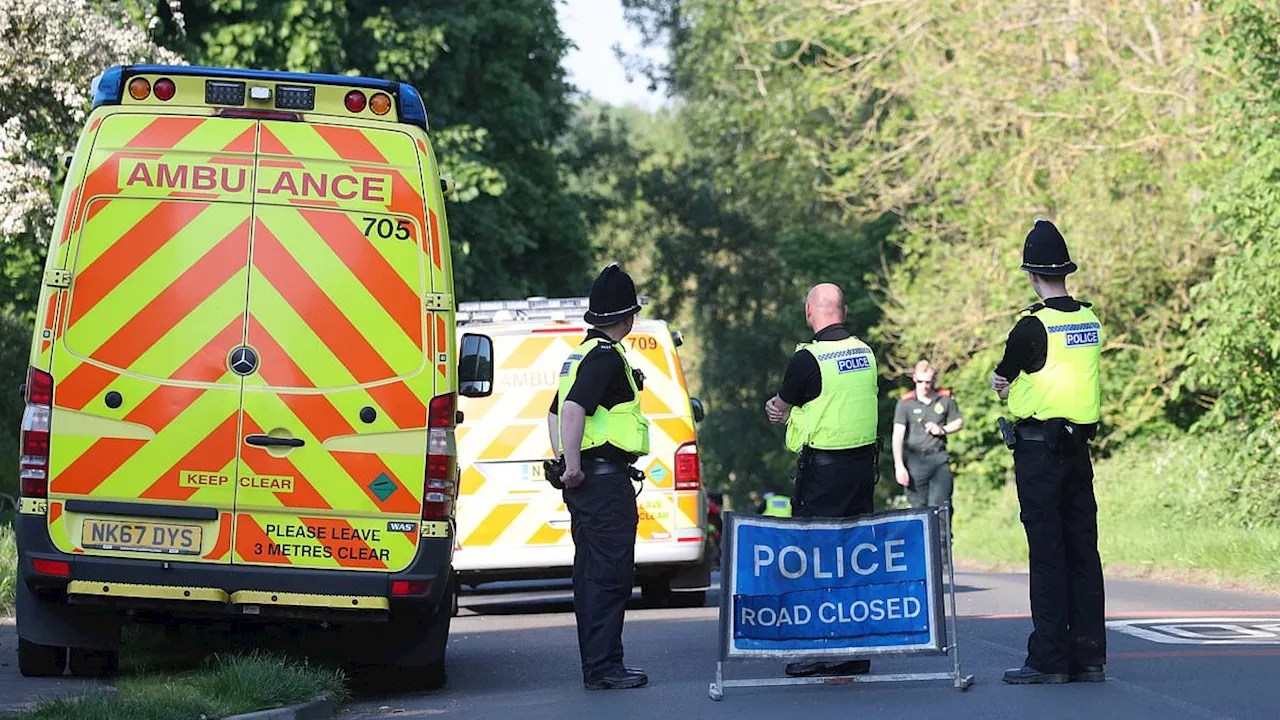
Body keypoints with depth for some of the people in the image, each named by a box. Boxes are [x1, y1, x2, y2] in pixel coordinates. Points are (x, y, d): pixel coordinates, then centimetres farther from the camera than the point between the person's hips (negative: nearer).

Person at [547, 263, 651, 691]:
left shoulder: (582, 354, 18)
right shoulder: (606, 356, -13)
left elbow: (557, 412, 27)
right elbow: (573, 408, -27)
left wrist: (568, 464, 25)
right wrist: (574, 465, -23)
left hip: (585, 481, 10)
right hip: (605, 479, -10)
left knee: (593, 575, 13)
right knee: (610, 575, -8)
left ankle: (598, 665, 17)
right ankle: (603, 667, -9)